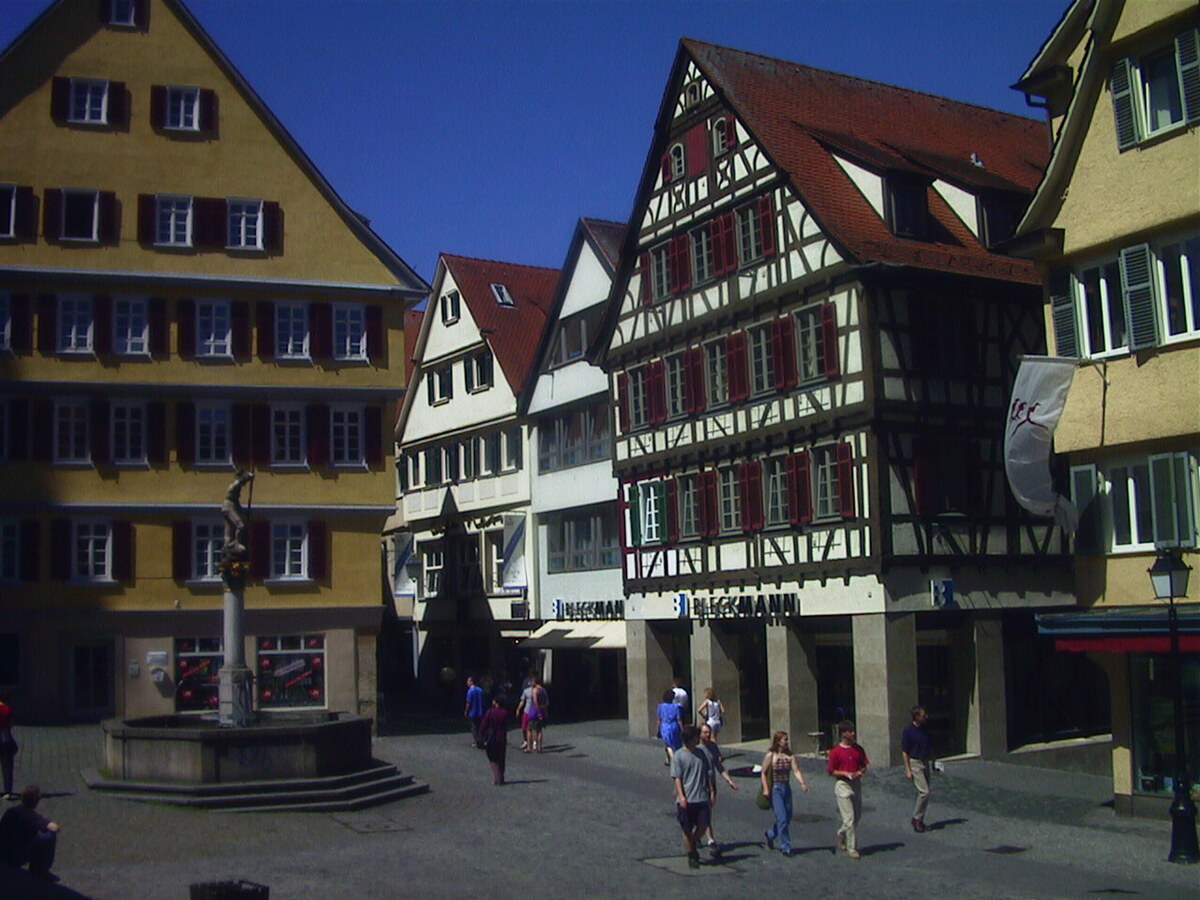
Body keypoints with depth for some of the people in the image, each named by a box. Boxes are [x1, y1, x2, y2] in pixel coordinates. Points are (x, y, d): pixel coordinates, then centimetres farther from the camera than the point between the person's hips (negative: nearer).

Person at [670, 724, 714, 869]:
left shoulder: (701, 753, 9)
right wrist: (681, 796, -18)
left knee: (703, 826, 3)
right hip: (686, 800, -4)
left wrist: (711, 792, 13)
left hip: (702, 798, 4)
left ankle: (692, 845, 30)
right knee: (687, 830, 3)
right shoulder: (678, 756, -7)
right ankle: (691, 856, 18)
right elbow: (677, 778, -10)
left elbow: (708, 774, 16)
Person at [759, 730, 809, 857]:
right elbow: (763, 773, -3)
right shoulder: (770, 756, -8)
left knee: (788, 818, 12)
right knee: (782, 818, -8)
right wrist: (765, 789, -11)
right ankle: (785, 847, 3)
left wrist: (802, 783, -22)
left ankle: (770, 834, 37)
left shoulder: (790, 756, 3)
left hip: (786, 788, 5)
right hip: (775, 789, -5)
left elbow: (796, 771, -5)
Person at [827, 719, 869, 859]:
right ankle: (851, 848, 4)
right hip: (843, 785, -6)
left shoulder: (858, 749, 4)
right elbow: (831, 771, -6)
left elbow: (864, 766, 12)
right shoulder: (836, 751, -10)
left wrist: (860, 772, -10)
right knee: (849, 818, -5)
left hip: (856, 784, 6)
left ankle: (841, 834, 40)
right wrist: (845, 773, -19)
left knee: (858, 815, 15)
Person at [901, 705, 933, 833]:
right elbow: (904, 752, -12)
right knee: (924, 792, -14)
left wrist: (933, 760, 10)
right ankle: (916, 819, -2)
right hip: (914, 763, -7)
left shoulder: (924, 730, 9)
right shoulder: (908, 731, -13)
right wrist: (908, 770, -15)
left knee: (924, 792, 8)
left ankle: (918, 821, 16)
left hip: (925, 762, 7)